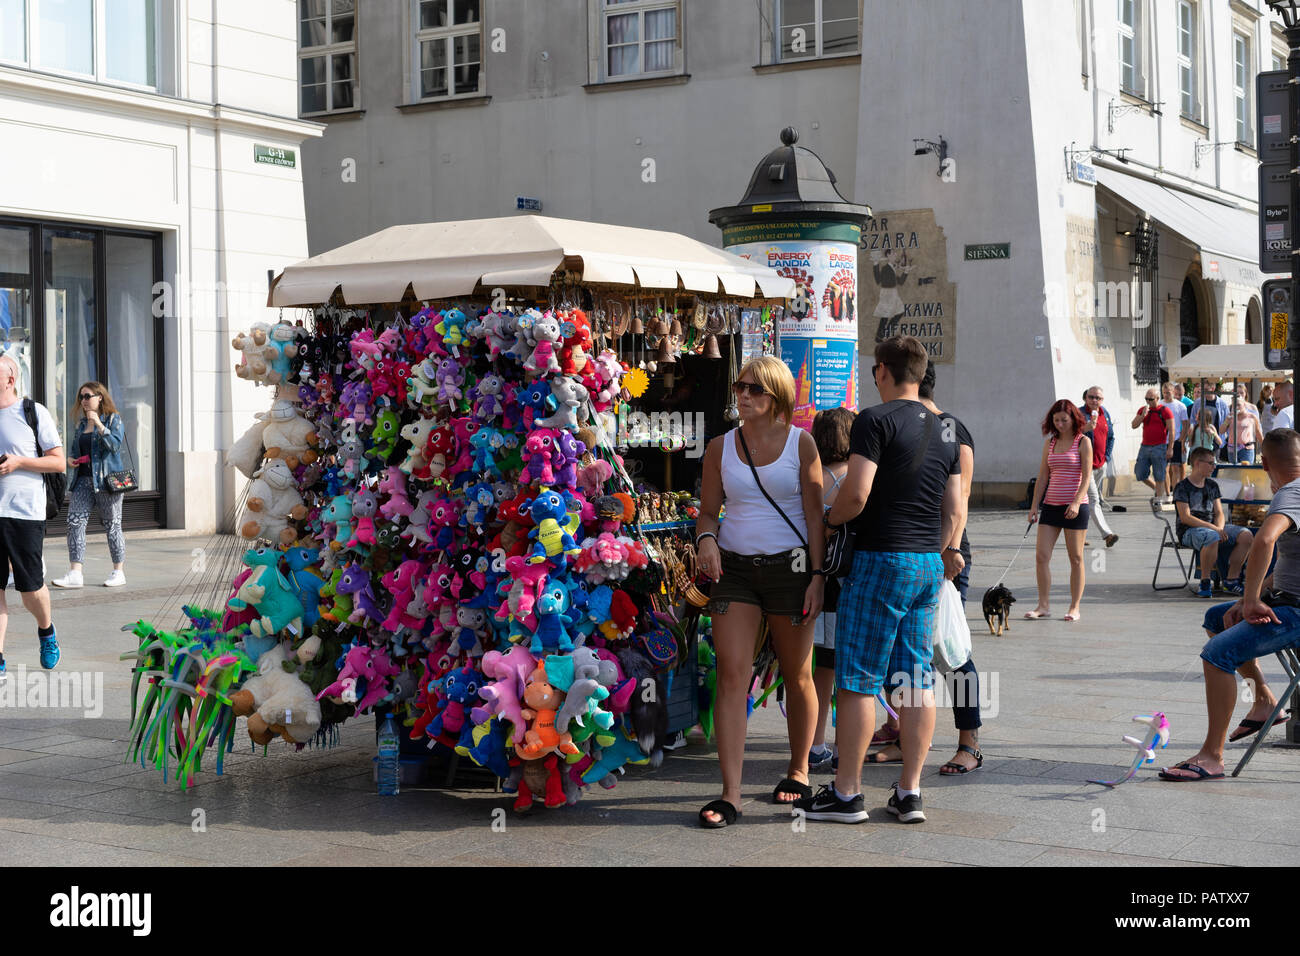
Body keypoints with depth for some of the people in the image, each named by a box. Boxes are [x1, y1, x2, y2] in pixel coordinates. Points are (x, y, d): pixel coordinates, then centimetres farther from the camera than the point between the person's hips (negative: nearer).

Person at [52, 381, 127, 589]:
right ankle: (75, 574, -8)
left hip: (106, 479, -6)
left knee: (112, 525, 1)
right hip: (84, 479, 6)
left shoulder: (114, 420, -1)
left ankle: (118, 572, 12)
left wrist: (99, 424, -22)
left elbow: (115, 445, -16)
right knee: (74, 521, -7)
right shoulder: (82, 423, 17)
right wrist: (73, 460, 7)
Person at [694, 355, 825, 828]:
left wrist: (816, 576, -8)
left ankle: (798, 771, 31)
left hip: (789, 566, -1)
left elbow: (815, 513, -1)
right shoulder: (720, 447, 7)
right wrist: (706, 539, -10)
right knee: (732, 676, -9)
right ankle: (730, 794, -10)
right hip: (734, 569, 1)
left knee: (797, 676, 11)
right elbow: (708, 510, 12)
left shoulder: (800, 442, 0)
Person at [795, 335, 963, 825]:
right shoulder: (944, 430, 13)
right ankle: (909, 792, 11)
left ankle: (846, 794, 4)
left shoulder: (876, 420, -10)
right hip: (930, 564, 7)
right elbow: (954, 511, 15)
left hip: (882, 560, -7)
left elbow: (856, 494, -18)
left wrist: (830, 517, 1)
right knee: (917, 678, 9)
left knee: (857, 680, -1)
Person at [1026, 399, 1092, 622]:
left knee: (1076, 558, 2)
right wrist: (1034, 505, 6)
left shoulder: (1083, 442, -3)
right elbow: (1043, 477, 13)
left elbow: (1086, 477, -10)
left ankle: (1074, 607, 9)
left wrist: (1076, 502, -22)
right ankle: (1044, 606, 5)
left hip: (1075, 506, -5)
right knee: (1041, 556, -2)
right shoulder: (1050, 443, 11)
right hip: (1051, 504, 5)